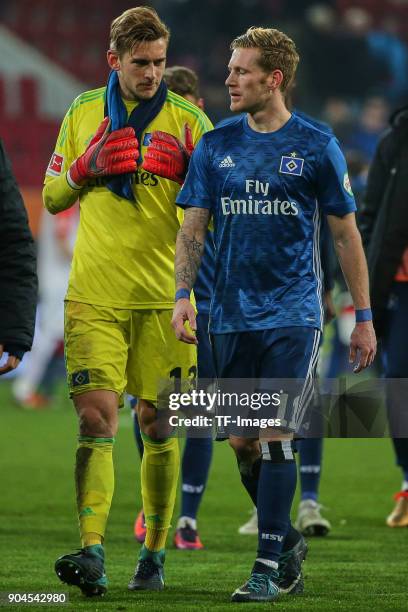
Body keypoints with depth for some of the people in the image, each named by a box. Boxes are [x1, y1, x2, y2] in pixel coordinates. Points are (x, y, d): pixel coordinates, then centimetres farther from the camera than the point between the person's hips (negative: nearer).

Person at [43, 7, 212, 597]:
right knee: (96, 417, -12)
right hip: (95, 294, 1)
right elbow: (52, 196, 17)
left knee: (156, 426, 4)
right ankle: (92, 553, -20)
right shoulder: (83, 113, 10)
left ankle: (154, 555, 16)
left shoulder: (187, 120, 2)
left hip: (164, 295, -1)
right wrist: (86, 167, -2)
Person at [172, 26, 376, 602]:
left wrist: (364, 318, 3)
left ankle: (267, 567, -9)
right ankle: (288, 541, 27)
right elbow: (193, 229, 9)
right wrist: (183, 295, -6)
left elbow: (347, 235, 3)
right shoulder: (215, 146, 7)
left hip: (293, 316, -4)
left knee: (275, 436, -12)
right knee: (242, 442, 6)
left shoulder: (316, 147, -2)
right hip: (232, 316, 4)